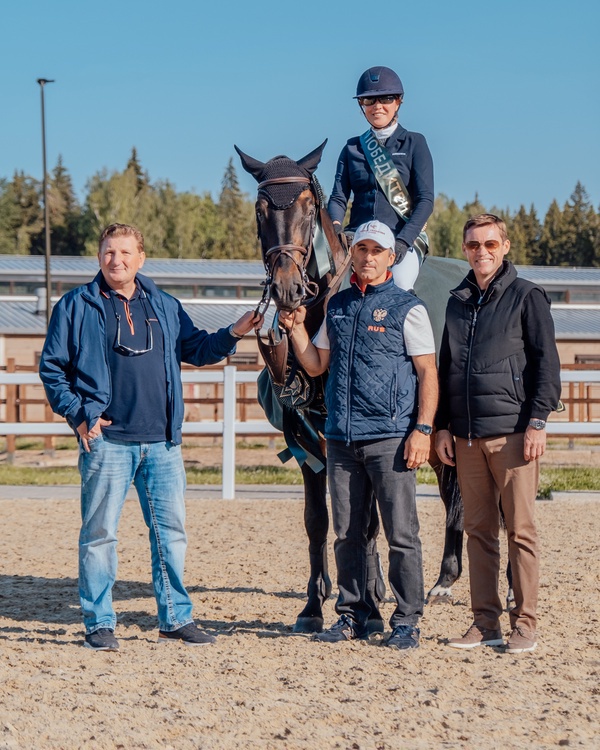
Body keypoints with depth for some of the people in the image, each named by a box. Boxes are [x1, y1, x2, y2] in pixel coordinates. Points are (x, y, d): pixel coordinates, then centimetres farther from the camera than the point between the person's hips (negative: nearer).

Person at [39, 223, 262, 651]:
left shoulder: (165, 307, 13)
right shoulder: (77, 307, 2)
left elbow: (195, 350, 19)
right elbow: (52, 367, 3)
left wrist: (232, 334, 3)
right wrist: (78, 414, -6)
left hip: (162, 442, 4)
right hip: (107, 441, -4)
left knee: (172, 530, 6)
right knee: (100, 533, 0)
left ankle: (176, 619, 16)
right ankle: (99, 624, 10)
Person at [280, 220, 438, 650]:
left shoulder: (407, 308, 0)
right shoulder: (338, 306, 15)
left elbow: (428, 374, -3)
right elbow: (315, 365, 21)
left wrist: (423, 429, -12)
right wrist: (296, 328, 7)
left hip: (390, 438, -5)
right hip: (341, 438, 5)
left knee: (401, 533, -3)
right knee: (347, 534, 9)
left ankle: (407, 620, 4)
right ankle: (352, 615, 19)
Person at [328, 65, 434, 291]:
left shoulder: (414, 143, 7)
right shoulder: (352, 148, 17)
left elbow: (426, 199, -1)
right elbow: (338, 197, 9)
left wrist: (404, 240, -16)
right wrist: (335, 226, -14)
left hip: (404, 237, -3)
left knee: (400, 282, -33)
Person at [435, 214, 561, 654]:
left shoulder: (526, 297, 1)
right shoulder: (457, 302, 16)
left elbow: (547, 362, -3)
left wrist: (537, 422, -11)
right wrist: (442, 426, 12)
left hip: (513, 433, -5)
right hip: (467, 436, 5)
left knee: (520, 530, -2)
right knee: (479, 530, 7)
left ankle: (525, 624, 3)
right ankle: (485, 622, 12)